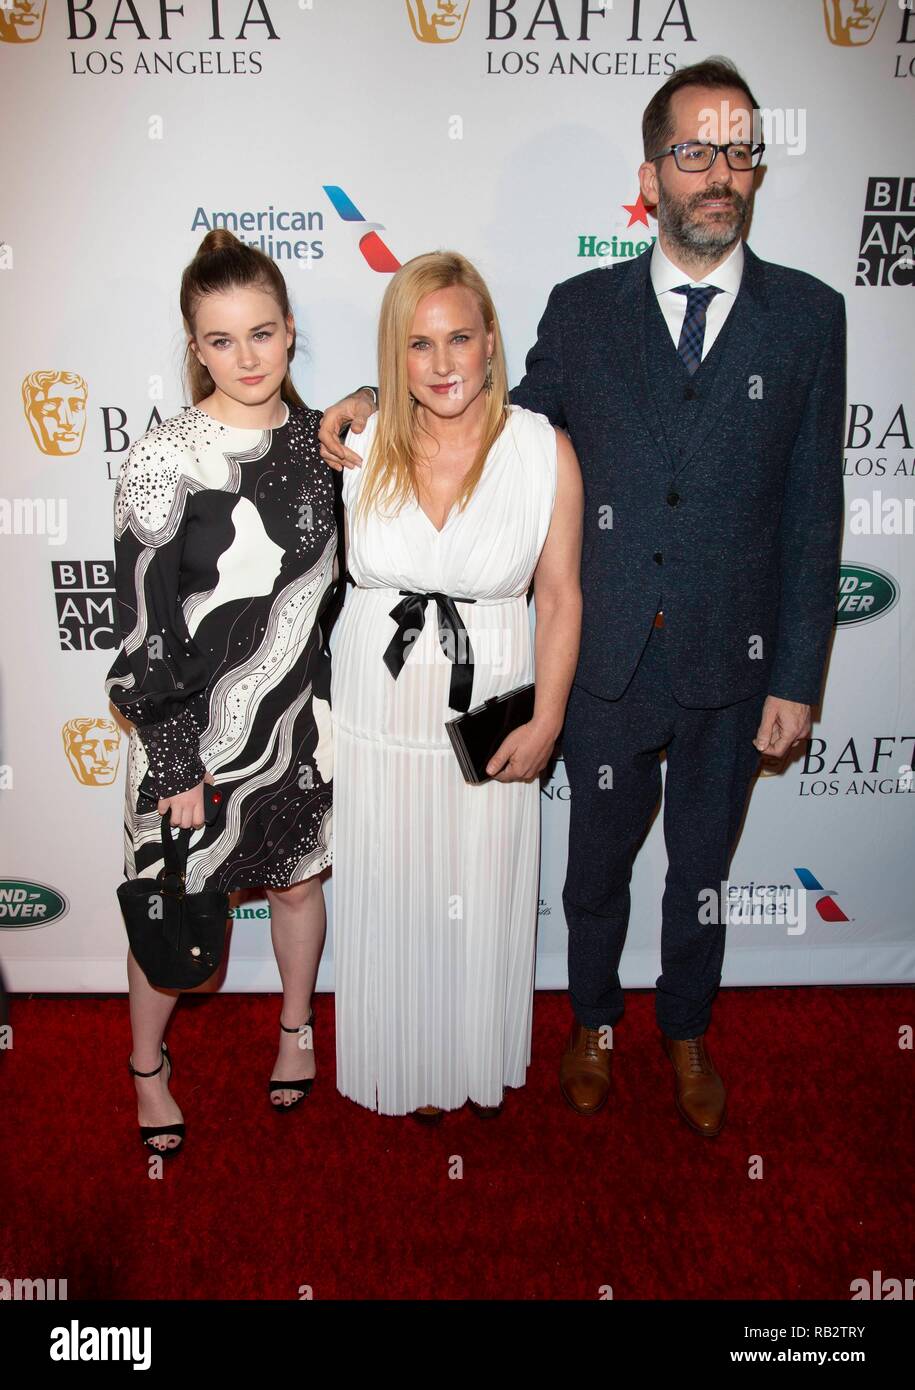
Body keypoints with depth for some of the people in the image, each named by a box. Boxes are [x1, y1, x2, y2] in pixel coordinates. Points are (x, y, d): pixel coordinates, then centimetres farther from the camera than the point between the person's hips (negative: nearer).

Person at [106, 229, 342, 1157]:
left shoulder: (319, 439, -2)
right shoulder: (161, 463, -16)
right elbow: (146, 628, -15)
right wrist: (175, 761, -14)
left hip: (299, 721, 4)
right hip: (194, 732, -4)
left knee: (298, 877, 21)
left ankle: (295, 1029, 48)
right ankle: (147, 1064, 40)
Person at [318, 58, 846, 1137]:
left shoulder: (808, 314, -2)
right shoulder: (582, 309, 0)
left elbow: (812, 509, -3)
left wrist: (797, 678, -5)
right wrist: (385, 401, -4)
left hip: (733, 665, 0)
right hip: (607, 662, 0)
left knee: (702, 866, 18)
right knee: (598, 857, 18)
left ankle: (686, 1034, 44)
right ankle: (593, 1022, 45)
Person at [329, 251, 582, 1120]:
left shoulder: (544, 450, -10)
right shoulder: (358, 445, -6)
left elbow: (560, 598, -5)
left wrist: (545, 724, -9)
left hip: (491, 712, -1)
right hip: (379, 713, 1)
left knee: (485, 894, 15)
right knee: (394, 892, 16)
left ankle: (483, 1060, 44)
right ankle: (411, 1061, 43)